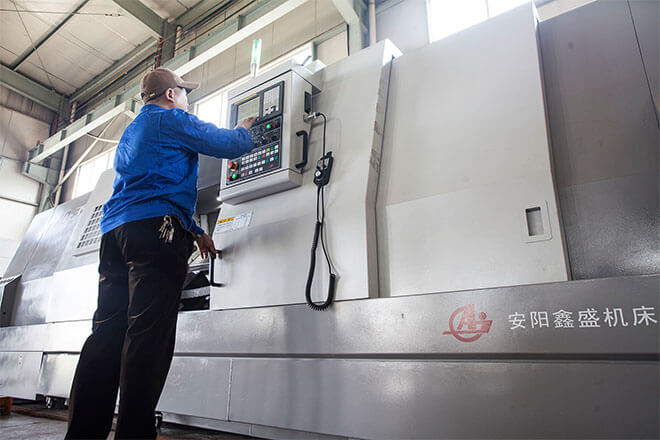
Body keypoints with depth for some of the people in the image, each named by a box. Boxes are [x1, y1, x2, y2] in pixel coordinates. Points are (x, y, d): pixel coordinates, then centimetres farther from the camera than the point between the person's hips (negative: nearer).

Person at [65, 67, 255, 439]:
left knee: (108, 332, 4)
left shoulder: (131, 132, 35)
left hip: (116, 229, 9)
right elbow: (232, 146, 4)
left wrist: (195, 232, 35)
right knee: (148, 335, -13)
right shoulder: (173, 120, 7)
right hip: (155, 228, -9)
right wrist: (244, 129, 29)